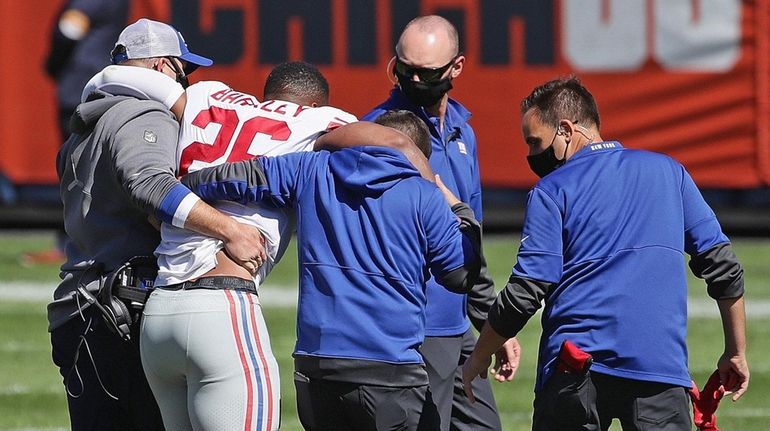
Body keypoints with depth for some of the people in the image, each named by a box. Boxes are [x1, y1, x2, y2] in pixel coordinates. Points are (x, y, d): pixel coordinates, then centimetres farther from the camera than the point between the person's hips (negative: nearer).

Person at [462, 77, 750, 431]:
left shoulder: (551, 191, 3)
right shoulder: (669, 171, 15)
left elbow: (524, 294, -3)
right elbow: (723, 266, 13)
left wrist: (476, 361, 10)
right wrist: (736, 352, 21)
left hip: (574, 372, -2)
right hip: (661, 367, 2)